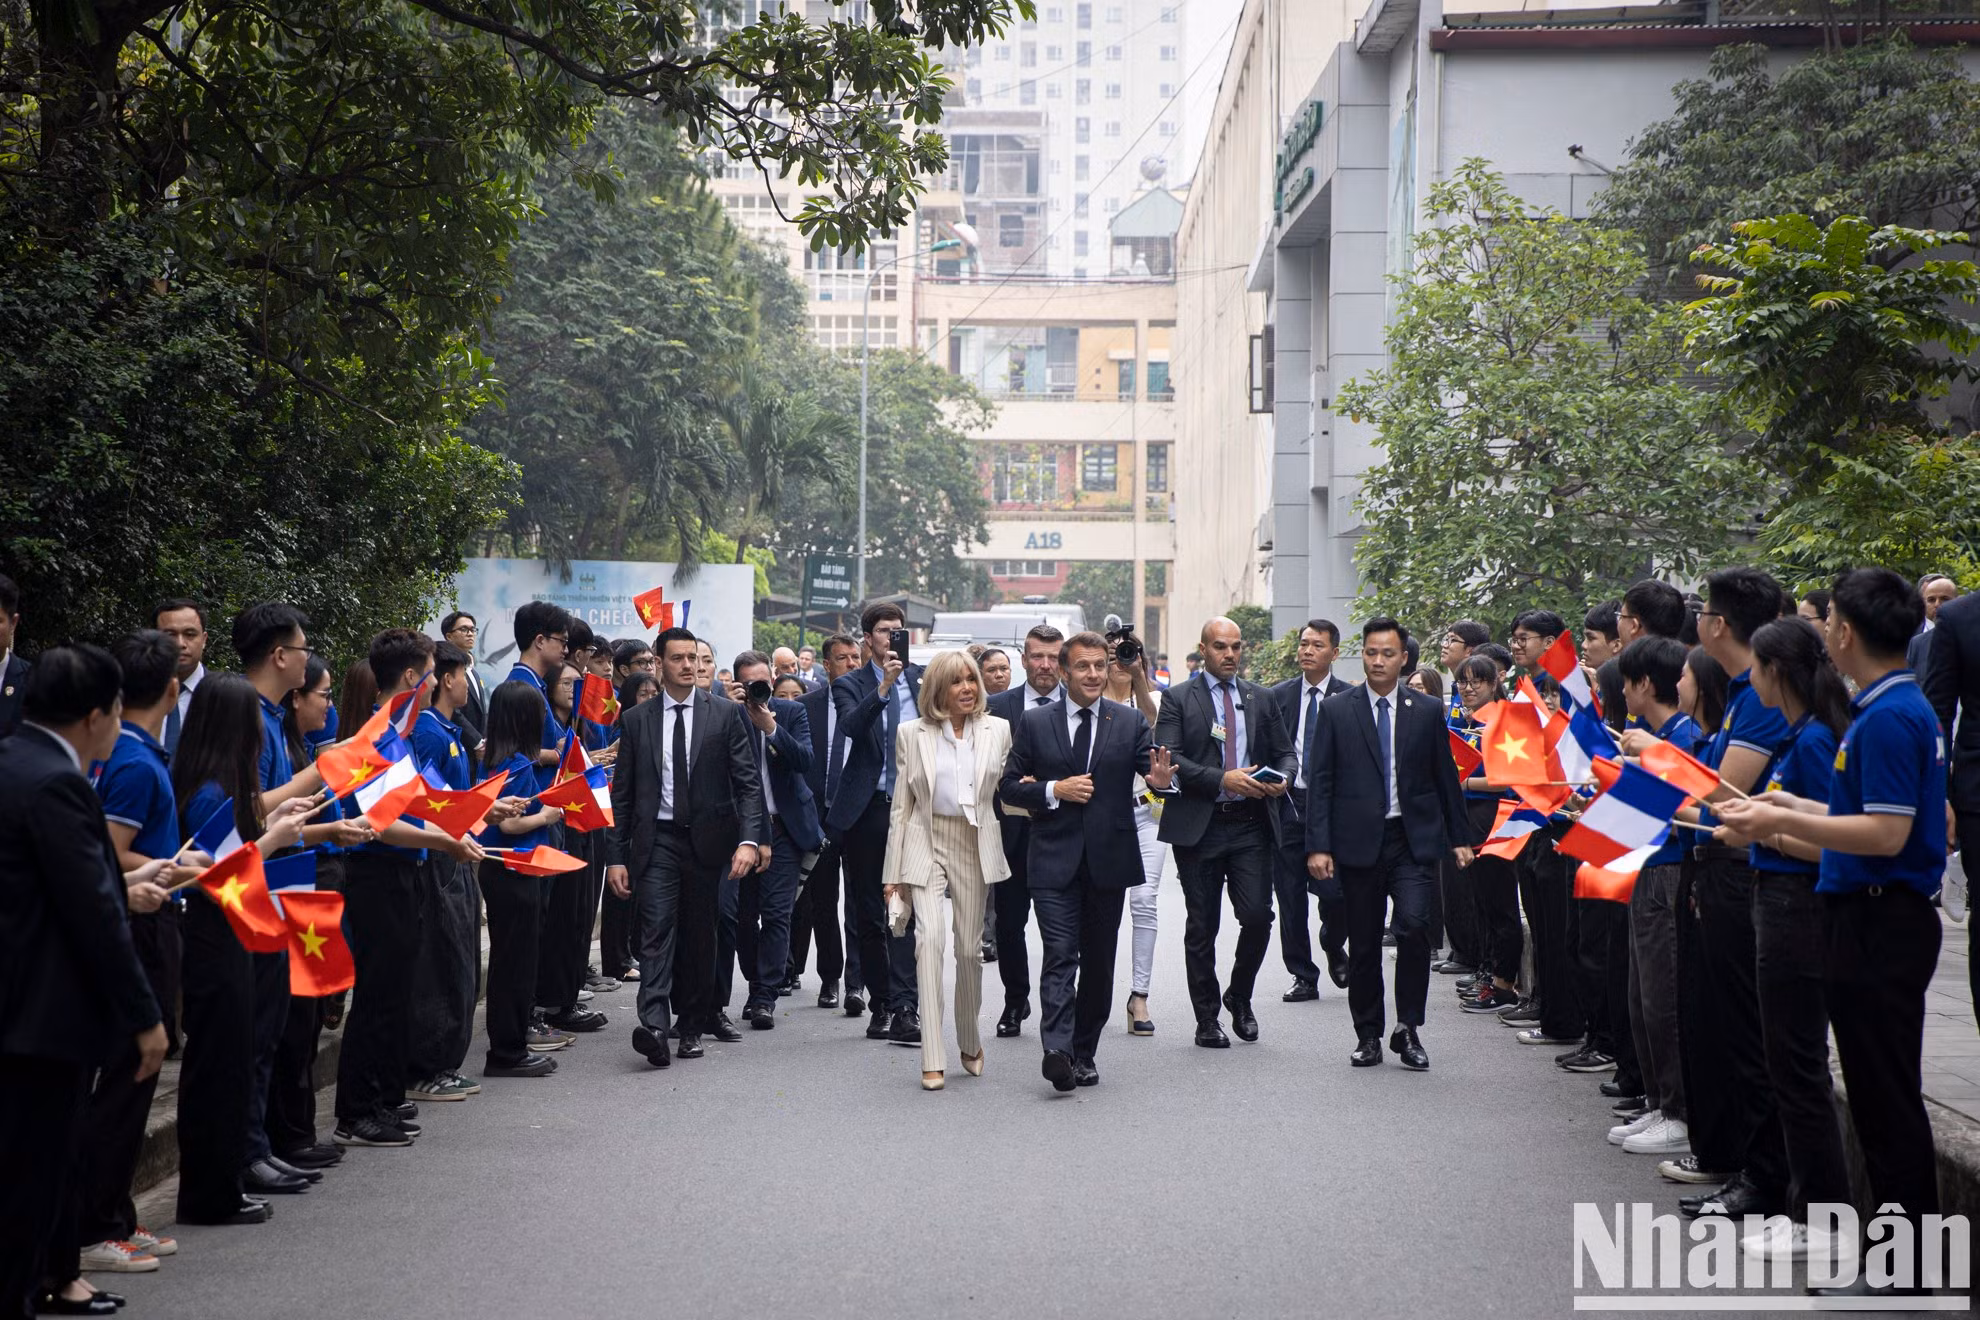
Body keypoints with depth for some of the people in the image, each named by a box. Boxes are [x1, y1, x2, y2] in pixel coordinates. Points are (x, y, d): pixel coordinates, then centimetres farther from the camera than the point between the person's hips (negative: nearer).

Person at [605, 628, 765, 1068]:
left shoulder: (725, 714, 3)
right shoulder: (635, 720, 6)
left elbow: (748, 783, -1)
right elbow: (622, 794, 7)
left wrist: (749, 839, -14)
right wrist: (615, 856, 1)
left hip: (707, 841, 1)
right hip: (656, 841, 0)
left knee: (699, 936, 7)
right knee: (656, 930, -14)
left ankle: (692, 1028, 17)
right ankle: (654, 1027, -25)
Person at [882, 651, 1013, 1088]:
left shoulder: (998, 730, 6)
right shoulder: (913, 734, 4)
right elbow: (902, 805, 6)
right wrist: (893, 872, 3)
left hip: (975, 845, 2)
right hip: (926, 842, -2)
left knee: (970, 948, 7)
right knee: (930, 936, -19)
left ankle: (970, 1044, 29)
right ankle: (932, 1059, -19)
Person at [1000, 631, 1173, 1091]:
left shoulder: (1130, 722, 6)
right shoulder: (1034, 723, 4)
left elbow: (1150, 770, 0)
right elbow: (1008, 786, 4)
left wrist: (1160, 781, -24)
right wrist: (1055, 790, -12)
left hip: (1108, 860, 2)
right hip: (1054, 859, -2)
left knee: (1099, 960, 8)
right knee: (1060, 954, -14)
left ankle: (1084, 1053, 19)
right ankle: (1057, 1051, -23)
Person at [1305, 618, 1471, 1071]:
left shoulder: (1428, 711, 7)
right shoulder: (1336, 711, 4)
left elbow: (1445, 776, 12)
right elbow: (1320, 782, 2)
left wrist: (1459, 837, 11)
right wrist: (1318, 845, -6)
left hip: (1414, 839, 0)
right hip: (1358, 842, 0)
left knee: (1414, 925, -17)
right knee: (1363, 943, 5)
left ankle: (1408, 1029, -4)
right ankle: (1368, 1035, 18)